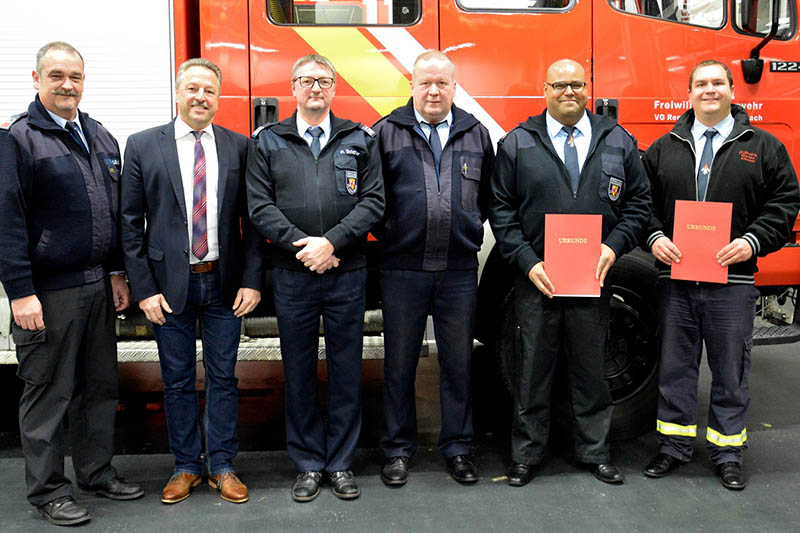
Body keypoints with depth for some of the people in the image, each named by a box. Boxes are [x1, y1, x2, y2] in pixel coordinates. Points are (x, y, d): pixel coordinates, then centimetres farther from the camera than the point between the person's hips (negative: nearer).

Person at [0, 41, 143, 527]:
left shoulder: (101, 137, 12)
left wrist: (117, 273, 12)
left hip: (98, 285, 7)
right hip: (49, 291, -6)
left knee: (100, 385, 14)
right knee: (48, 392, 4)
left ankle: (97, 472, 29)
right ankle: (48, 490, 17)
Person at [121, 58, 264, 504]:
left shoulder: (239, 147, 3)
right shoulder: (143, 146, 0)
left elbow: (251, 219, 2)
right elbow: (131, 224, 0)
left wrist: (252, 280, -5)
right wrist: (144, 288, -6)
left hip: (224, 284, 1)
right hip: (169, 284, 0)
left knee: (223, 378, 9)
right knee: (178, 381, 10)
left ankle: (222, 466, 23)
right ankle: (187, 466, 26)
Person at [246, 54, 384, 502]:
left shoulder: (360, 139, 8)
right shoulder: (267, 142, 8)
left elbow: (373, 201, -1)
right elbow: (260, 206, 0)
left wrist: (331, 243, -12)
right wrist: (300, 245, -12)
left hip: (348, 273, 0)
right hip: (292, 275, 0)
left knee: (347, 369, 6)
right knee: (299, 372, 7)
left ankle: (342, 463, 20)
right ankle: (308, 465, 21)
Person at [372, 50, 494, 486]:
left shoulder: (476, 134, 10)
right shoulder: (386, 133, 2)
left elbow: (489, 197, 15)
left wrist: (472, 232, 6)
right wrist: (386, 234, -1)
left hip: (459, 269, 2)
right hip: (402, 267, -2)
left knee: (458, 361, 10)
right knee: (399, 363, 8)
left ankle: (457, 447, 25)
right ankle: (398, 449, 22)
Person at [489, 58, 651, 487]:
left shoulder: (618, 142, 9)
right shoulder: (517, 144, 3)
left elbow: (639, 201, 10)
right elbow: (501, 210, 0)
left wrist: (614, 246, -6)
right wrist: (527, 262, -10)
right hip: (536, 278, -1)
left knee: (591, 368, 12)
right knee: (533, 370, 7)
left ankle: (595, 452, 28)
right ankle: (526, 455, 21)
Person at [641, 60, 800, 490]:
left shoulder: (763, 147, 7)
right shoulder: (663, 148, 11)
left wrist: (753, 241, -12)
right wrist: (655, 237, -7)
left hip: (732, 280, -1)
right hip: (675, 279, 2)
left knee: (730, 371, 7)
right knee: (675, 366, 10)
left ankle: (727, 452, 22)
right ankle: (674, 446, 24)